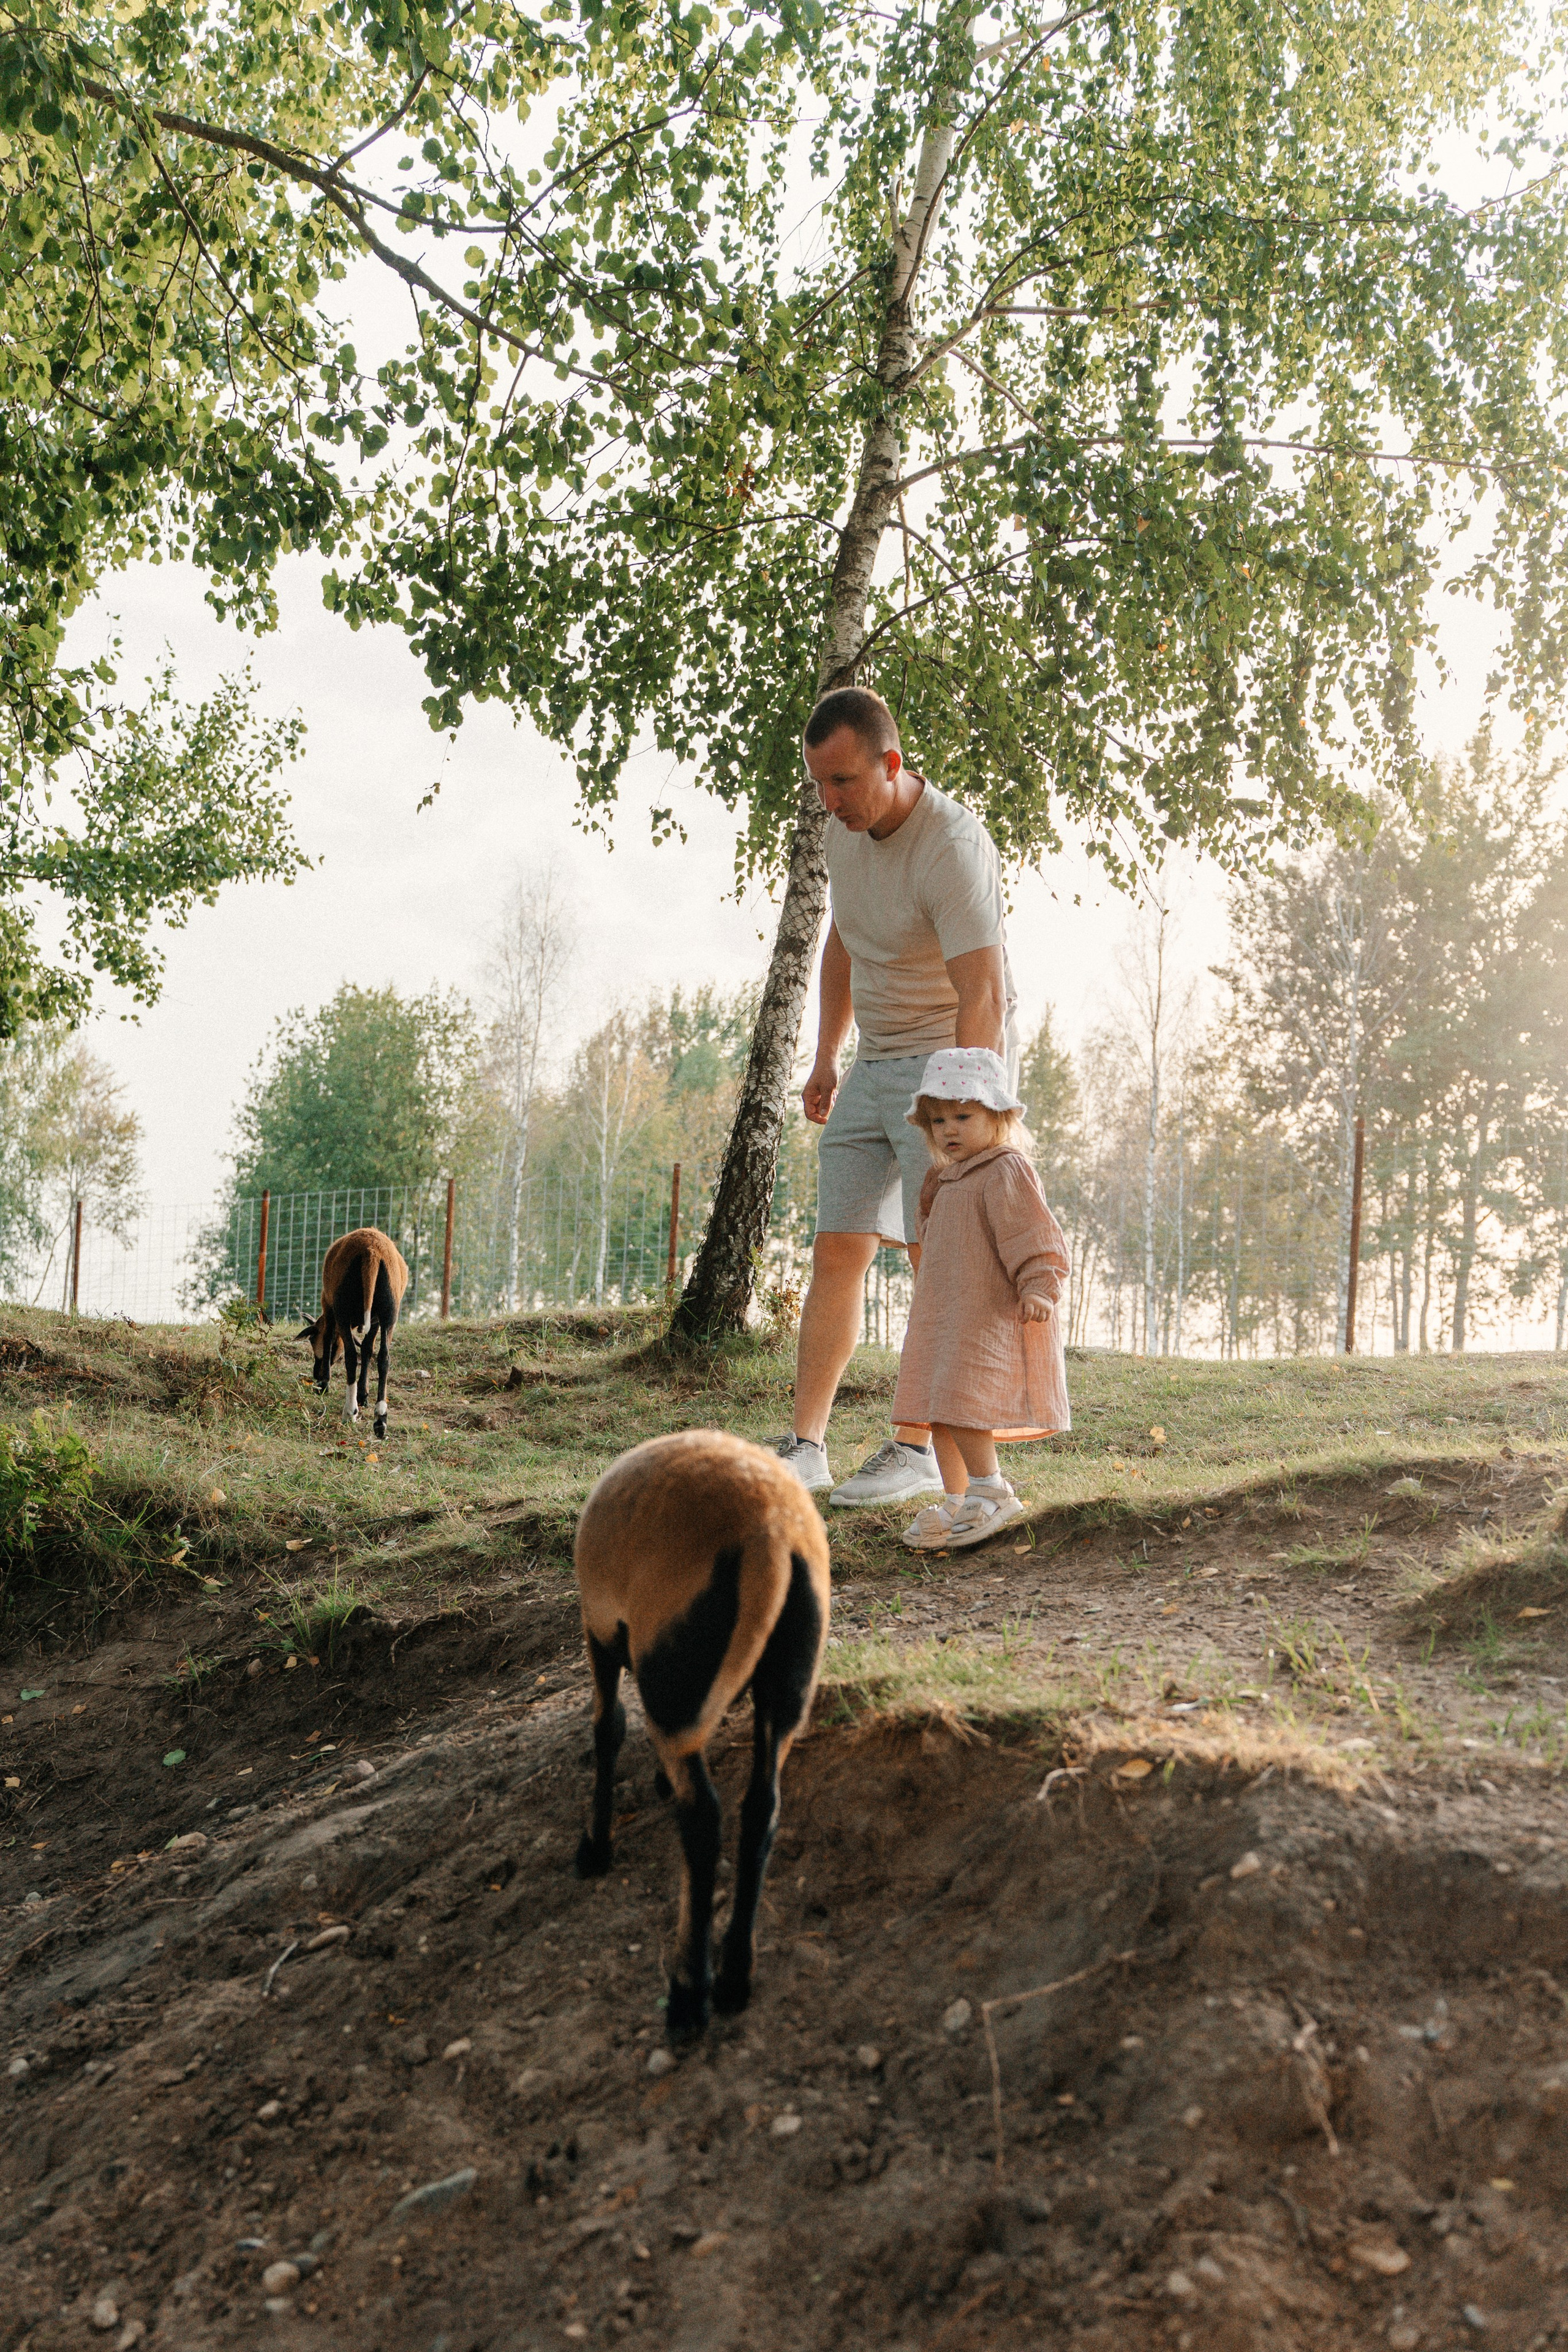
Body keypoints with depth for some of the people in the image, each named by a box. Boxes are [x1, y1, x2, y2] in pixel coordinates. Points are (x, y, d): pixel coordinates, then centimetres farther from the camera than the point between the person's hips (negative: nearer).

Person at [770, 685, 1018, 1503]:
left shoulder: (952, 847, -22)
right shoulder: (845, 830, 4)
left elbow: (983, 998, -29)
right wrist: (826, 1058, 20)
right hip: (874, 1067, 8)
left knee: (937, 1257, -10)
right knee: (836, 1254, 3)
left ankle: (917, 1450, -1)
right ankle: (804, 1447, 6)